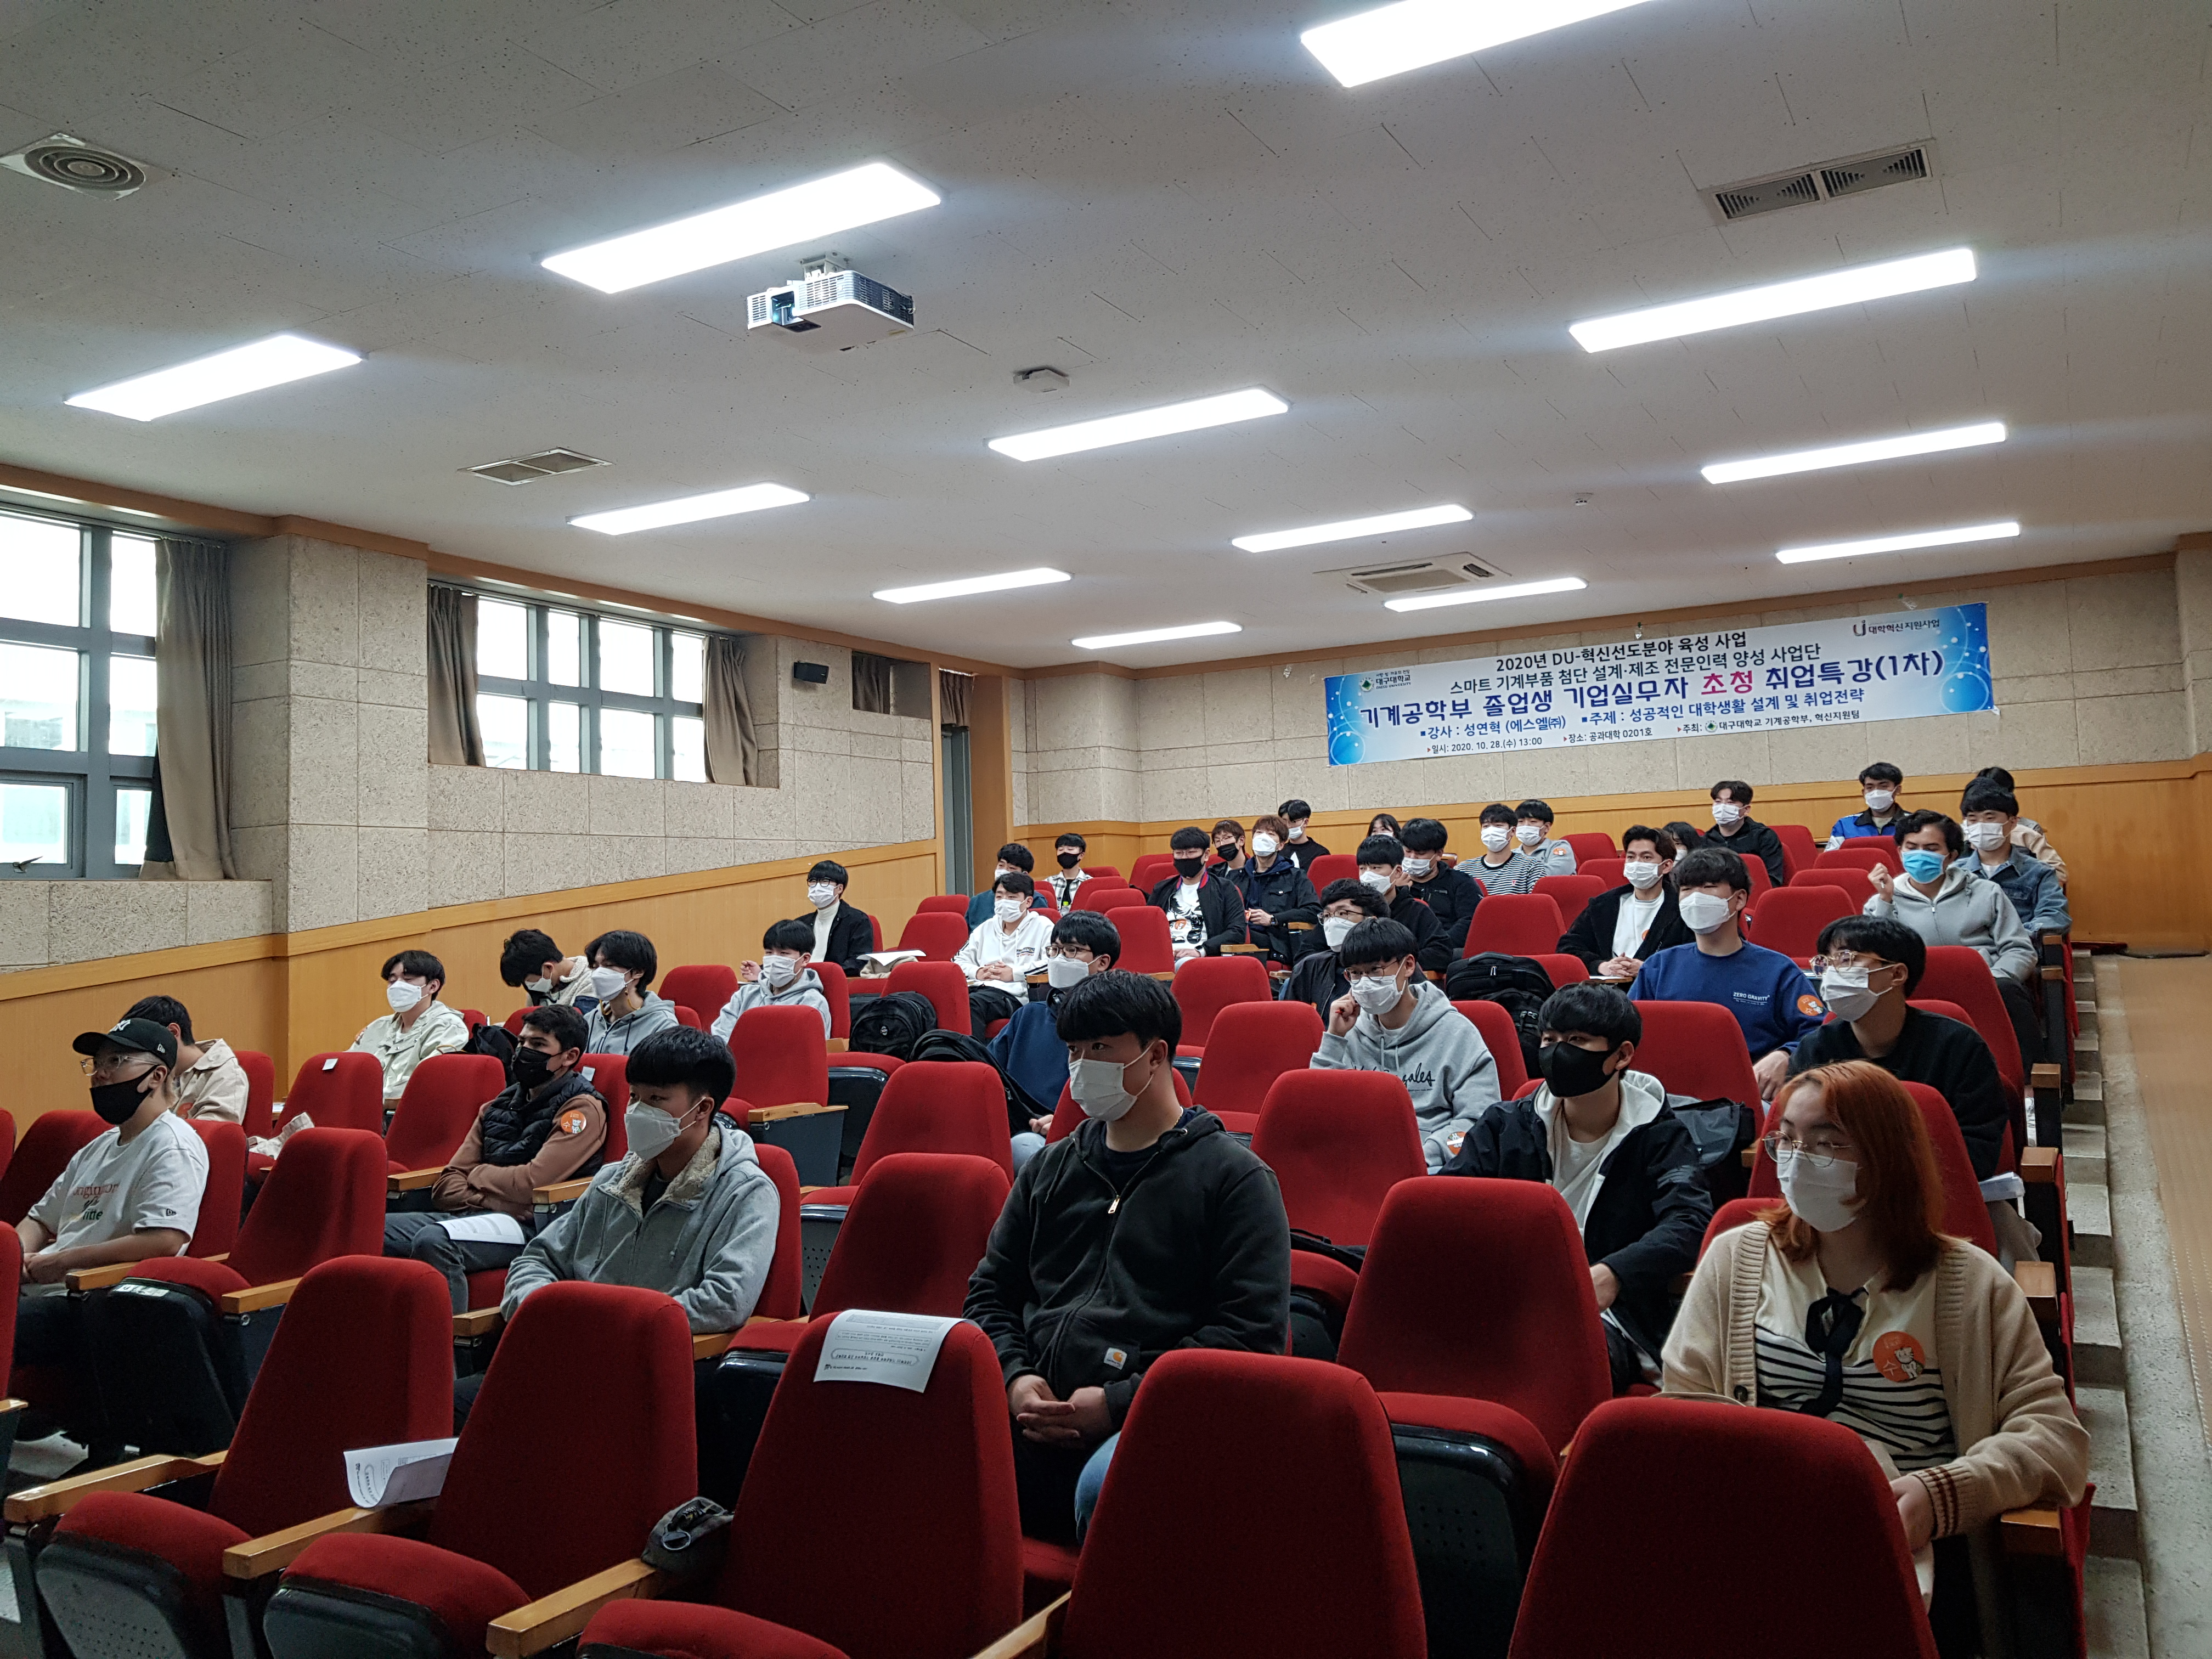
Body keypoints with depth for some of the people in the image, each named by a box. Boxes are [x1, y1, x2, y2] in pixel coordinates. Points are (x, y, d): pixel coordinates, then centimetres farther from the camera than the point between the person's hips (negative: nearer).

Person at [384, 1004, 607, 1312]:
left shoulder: (582, 1110, -2)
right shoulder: (497, 1107, 21)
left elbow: (532, 1183, -13)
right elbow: (447, 1184, 15)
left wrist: (479, 1174, 5)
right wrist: (488, 1202, -6)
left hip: (530, 1226, -7)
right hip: (471, 1215, 8)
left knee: (433, 1240, -33)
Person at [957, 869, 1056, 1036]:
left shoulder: (1042, 927, 11)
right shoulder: (986, 927, 29)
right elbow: (959, 960, 26)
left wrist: (1013, 974, -8)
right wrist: (977, 972, 3)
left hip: (1013, 993, -5)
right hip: (977, 986, 5)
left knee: (972, 1003, -37)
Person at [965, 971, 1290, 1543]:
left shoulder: (1236, 1177, 6)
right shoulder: (1048, 1169, 24)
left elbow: (1252, 1331, -3)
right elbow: (990, 1292, 25)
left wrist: (1119, 1401, -10)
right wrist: (1016, 1377, 4)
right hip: (1034, 1415, 4)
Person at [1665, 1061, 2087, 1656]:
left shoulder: (1971, 1284, 10)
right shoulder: (1736, 1258, 14)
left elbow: (2055, 1434, 2)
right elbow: (1683, 1404, 10)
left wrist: (1944, 1494, -15)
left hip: (1907, 1548, 0)